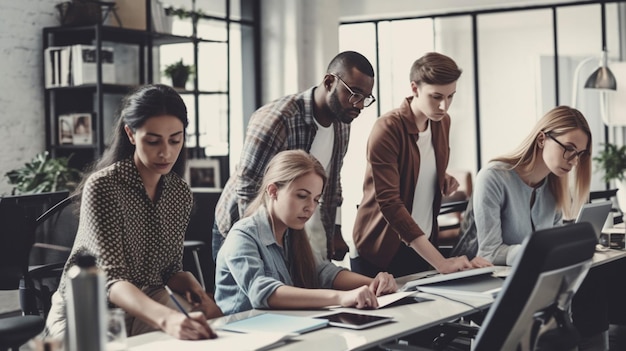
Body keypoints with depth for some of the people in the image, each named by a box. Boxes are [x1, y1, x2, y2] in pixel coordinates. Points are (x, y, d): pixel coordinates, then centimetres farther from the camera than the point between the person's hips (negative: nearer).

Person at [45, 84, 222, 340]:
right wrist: (166, 318, -46)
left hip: (149, 304, 5)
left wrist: (190, 284, -14)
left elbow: (171, 269, 10)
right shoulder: (102, 187, -18)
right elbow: (112, 279, -28)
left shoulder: (181, 194, 1)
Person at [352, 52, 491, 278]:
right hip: (381, 251, -6)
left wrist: (444, 182, -4)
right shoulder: (387, 130, -20)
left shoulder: (442, 122, 2)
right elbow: (389, 203, -28)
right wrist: (440, 262, -33)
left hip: (425, 246, 6)